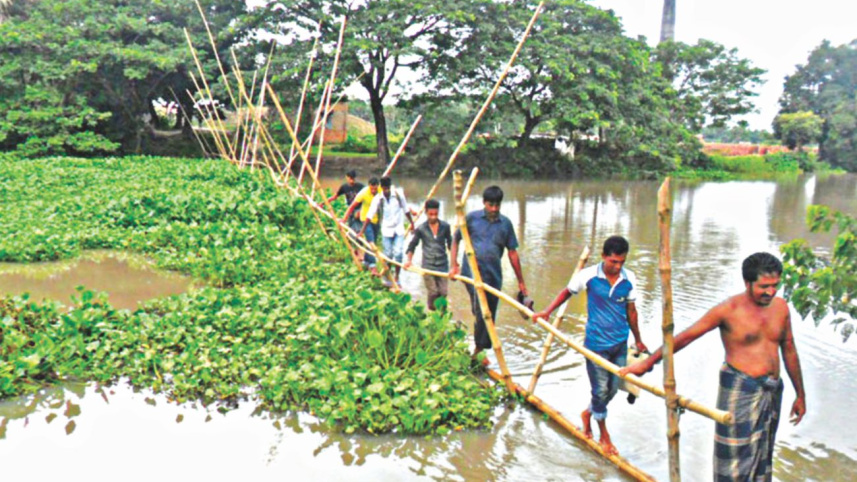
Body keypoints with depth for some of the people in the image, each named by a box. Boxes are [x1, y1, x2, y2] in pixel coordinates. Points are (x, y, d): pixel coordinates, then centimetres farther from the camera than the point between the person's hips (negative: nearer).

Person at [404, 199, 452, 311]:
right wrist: (409, 260, 0)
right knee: (433, 293, -2)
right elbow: (412, 244, 9)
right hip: (428, 266, -1)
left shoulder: (445, 227, 1)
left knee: (444, 292, 0)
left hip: (443, 265, 1)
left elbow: (450, 243, 13)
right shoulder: (421, 229, -2)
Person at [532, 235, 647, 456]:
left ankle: (588, 413, 42)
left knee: (613, 389, 14)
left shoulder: (629, 279, -4)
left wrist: (638, 340, 16)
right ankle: (604, 437, 22)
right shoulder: (588, 276, -13)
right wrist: (547, 311, -2)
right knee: (601, 390, 3)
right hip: (596, 344, -4)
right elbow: (568, 291, 4)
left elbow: (631, 311, 8)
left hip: (620, 343, 4)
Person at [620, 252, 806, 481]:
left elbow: (789, 350, 14)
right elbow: (686, 336, -8)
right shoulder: (729, 309, -13)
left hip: (772, 392, 6)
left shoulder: (780, 306, 3)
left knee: (762, 460, 17)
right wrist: (648, 363, -6)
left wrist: (800, 395, 18)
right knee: (735, 462, -3)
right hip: (740, 391, -6)